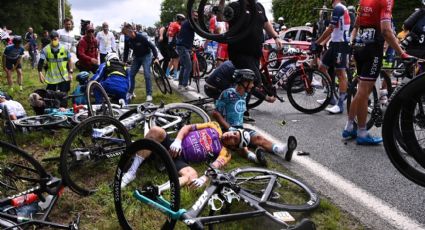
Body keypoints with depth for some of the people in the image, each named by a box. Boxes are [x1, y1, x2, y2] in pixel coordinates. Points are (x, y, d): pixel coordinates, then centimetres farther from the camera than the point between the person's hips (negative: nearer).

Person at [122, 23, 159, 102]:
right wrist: (124, 61, 5)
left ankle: (149, 94, -7)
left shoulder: (141, 37, -25)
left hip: (146, 56, -6)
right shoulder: (128, 40, -9)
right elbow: (126, 51, 5)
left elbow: (152, 46, -21)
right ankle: (130, 92, 17)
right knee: (131, 74, 2)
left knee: (147, 75, -15)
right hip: (137, 57, 6)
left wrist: (156, 58, -27)